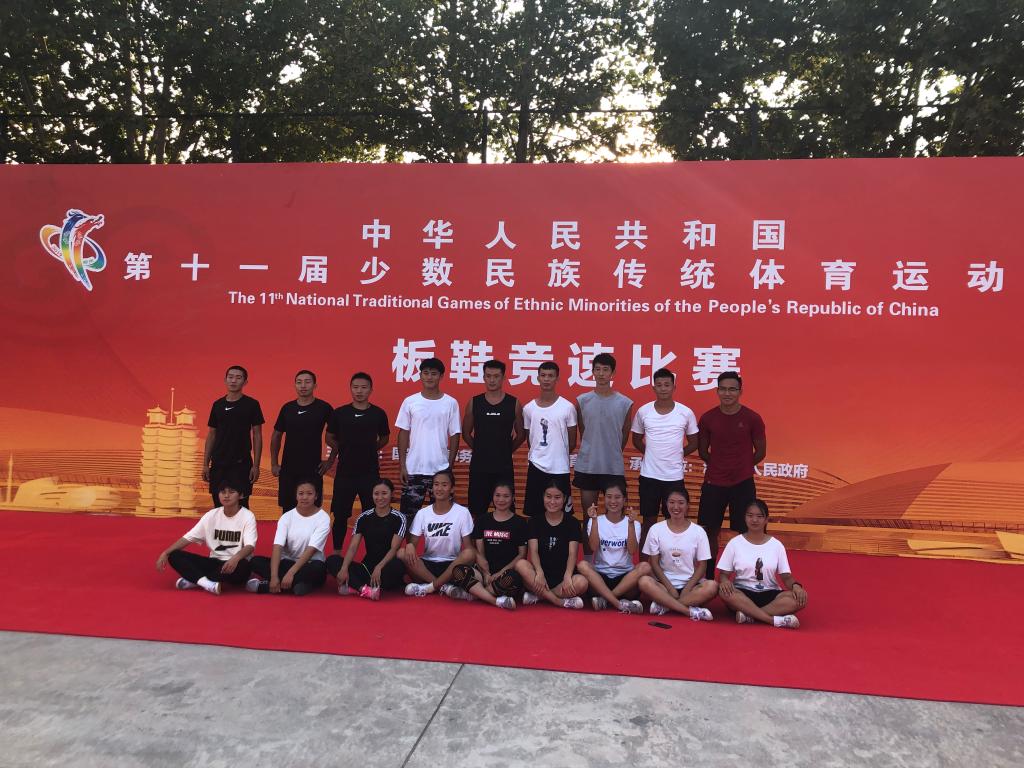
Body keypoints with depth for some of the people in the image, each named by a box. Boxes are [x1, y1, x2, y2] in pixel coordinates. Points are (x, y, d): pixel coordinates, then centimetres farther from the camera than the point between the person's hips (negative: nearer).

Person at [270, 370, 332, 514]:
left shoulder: (324, 408, -5)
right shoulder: (287, 408, 4)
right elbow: (276, 436, 14)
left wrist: (330, 460, -2)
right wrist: (274, 463, 10)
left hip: (313, 470, -3)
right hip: (288, 469, 3)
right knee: (287, 510, 9)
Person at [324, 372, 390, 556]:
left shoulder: (378, 414, 0)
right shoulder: (339, 413, 0)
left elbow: (384, 438, 14)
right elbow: (330, 438, 12)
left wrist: (370, 449, 3)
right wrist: (344, 451, 6)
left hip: (370, 473, 0)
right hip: (344, 472, 0)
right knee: (340, 515, 6)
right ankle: (336, 552, 22)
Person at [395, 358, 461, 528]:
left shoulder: (450, 403, 0)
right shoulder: (410, 402, 1)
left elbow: (454, 436, 2)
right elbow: (403, 434, 3)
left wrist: (450, 465, -2)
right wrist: (402, 465, -1)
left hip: (441, 469, 0)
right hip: (413, 468, 0)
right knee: (409, 512, 6)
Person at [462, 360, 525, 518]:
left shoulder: (514, 404, -1)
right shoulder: (474, 403, 2)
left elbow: (521, 435, 7)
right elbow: (466, 433, 10)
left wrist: (506, 451, 5)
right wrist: (481, 450, 6)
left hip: (504, 467, -1)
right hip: (479, 466, 1)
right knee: (477, 511, 9)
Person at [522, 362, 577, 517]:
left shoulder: (567, 407, -5)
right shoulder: (528, 408, 3)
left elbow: (572, 442, 3)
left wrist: (557, 455, 10)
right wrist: (539, 454, 9)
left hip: (560, 469, -2)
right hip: (536, 467, 2)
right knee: (535, 514, 10)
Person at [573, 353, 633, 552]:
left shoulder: (625, 403, -2)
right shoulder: (582, 401, 0)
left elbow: (624, 435, 8)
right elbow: (582, 432, 10)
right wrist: (592, 453, 10)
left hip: (614, 467, -1)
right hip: (587, 466, 1)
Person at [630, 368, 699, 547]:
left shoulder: (686, 413, -3)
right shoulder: (643, 411, -1)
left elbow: (694, 442, 9)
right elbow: (636, 439, 13)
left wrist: (677, 455, 3)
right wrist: (651, 453, 4)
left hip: (674, 476, 0)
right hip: (649, 475, 0)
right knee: (649, 521, 9)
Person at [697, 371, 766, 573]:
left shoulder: (752, 418, -6)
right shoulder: (708, 418, -2)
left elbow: (760, 452, 4)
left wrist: (742, 467, 5)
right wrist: (719, 467, 5)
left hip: (743, 484, -1)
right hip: (713, 483, 2)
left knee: (745, 532, 4)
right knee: (710, 531, 8)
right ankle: (708, 576, 22)